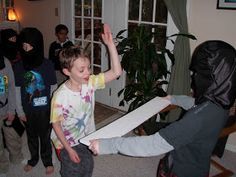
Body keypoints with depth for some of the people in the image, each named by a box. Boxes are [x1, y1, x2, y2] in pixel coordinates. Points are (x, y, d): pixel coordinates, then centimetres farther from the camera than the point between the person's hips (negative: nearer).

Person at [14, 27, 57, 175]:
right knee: (31, 136, 20)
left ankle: (48, 161, 37)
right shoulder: (19, 66, -9)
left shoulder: (47, 64, -14)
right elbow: (17, 90, -2)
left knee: (45, 136, 14)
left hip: (45, 109, -2)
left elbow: (54, 88, -6)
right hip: (28, 110, 2)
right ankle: (33, 159, 45)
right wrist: (20, 111, 0)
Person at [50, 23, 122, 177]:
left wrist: (110, 44, -31)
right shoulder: (60, 96, -28)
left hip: (86, 139, 5)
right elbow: (56, 124, -17)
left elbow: (116, 72, -24)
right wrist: (69, 149, -16)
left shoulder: (90, 82, -17)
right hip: (67, 144, -4)